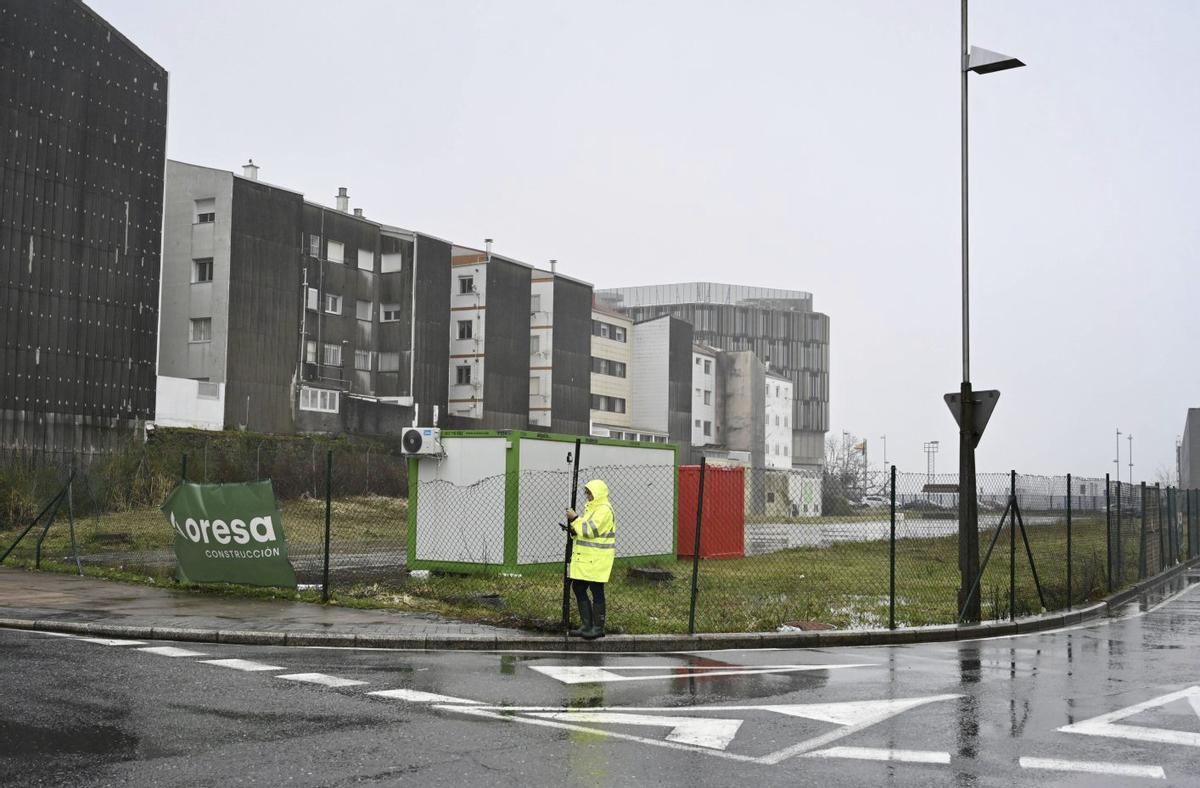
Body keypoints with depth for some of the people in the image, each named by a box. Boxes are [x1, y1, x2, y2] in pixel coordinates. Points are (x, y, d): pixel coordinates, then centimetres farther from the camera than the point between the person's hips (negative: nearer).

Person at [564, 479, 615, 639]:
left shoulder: (604, 510, -14)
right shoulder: (591, 507, 18)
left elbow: (590, 530, -22)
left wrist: (575, 519, -16)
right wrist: (574, 530, 2)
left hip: (597, 558, -10)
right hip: (585, 558, 10)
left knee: (596, 590, -4)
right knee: (578, 587, 11)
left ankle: (598, 628, 4)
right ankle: (586, 625, 19)